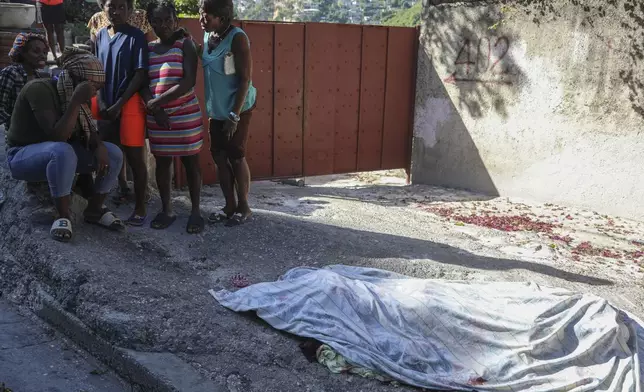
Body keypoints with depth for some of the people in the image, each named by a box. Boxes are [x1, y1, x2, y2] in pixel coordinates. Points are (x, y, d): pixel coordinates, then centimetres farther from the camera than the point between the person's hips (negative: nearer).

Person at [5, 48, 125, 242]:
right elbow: (58, 136, -33)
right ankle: (63, 216, -24)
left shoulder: (73, 94, -1)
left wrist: (99, 146, -21)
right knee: (62, 151, -40)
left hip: (60, 153, 7)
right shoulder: (40, 89, -25)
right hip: (23, 155, -7)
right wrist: (76, 101, -36)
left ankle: (94, 210, 3)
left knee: (113, 153, -9)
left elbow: (88, 130, 1)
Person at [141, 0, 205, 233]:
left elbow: (189, 81, -15)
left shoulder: (185, 44, -4)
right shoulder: (148, 48, 7)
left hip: (186, 115, -4)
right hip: (157, 117, 4)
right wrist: (153, 109, -13)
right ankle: (166, 210, 20)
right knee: (162, 162, 9)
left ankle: (195, 211, 11)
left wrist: (156, 102, -16)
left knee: (190, 162, 3)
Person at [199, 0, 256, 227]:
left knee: (236, 157, -1)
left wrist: (234, 115, -21)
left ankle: (243, 207, 14)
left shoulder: (237, 38, -17)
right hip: (217, 110, 7)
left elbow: (245, 78, -19)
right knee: (219, 157, 8)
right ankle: (230, 206, 20)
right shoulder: (207, 36, 4)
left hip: (237, 109, -7)